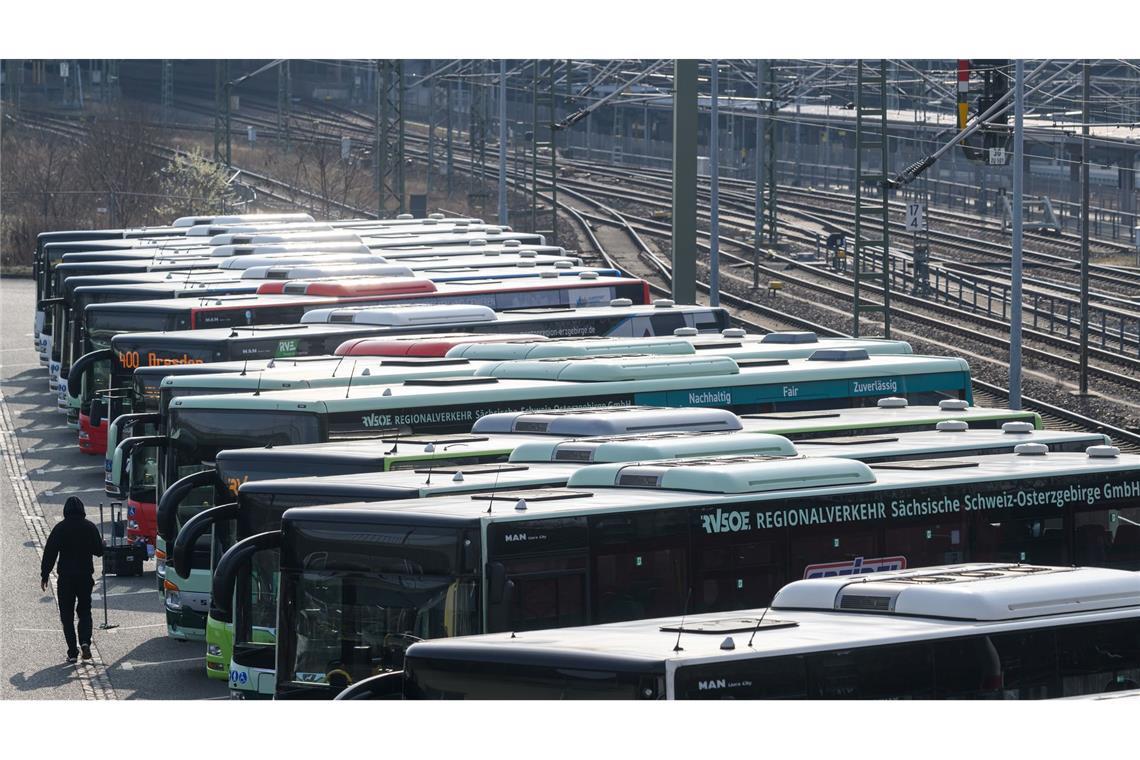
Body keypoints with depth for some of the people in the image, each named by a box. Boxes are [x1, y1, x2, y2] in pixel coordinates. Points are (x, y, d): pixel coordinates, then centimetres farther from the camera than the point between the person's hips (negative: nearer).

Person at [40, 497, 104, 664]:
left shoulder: (60, 528, -6)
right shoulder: (90, 527, -1)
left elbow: (50, 553, -7)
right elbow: (99, 551, 6)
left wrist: (44, 575, -1)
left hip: (65, 577, -2)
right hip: (86, 576, 2)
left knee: (67, 614, 6)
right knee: (84, 611, 15)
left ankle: (72, 652, 0)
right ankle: (85, 642, -10)